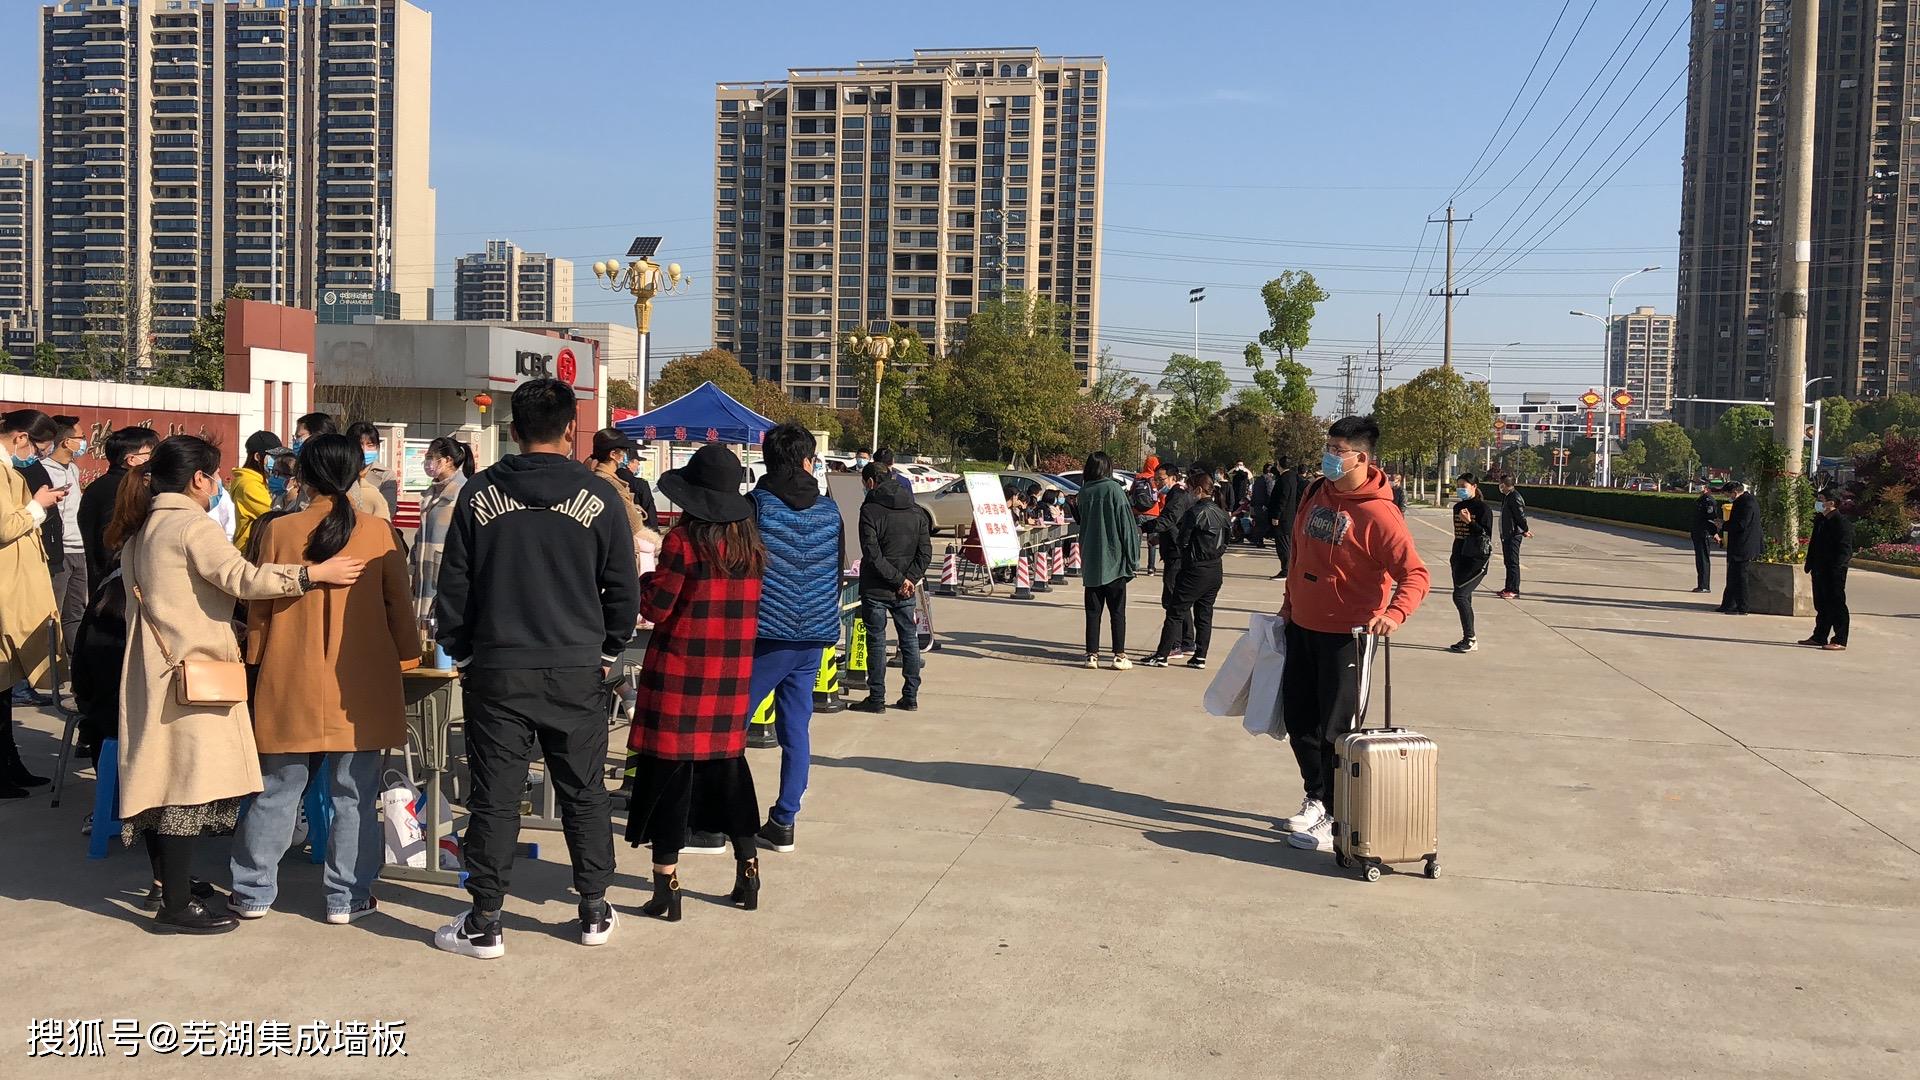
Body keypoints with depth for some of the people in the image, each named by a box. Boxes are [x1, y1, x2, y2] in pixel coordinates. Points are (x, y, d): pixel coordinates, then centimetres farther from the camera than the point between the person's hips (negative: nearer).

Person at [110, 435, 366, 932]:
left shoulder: (140, 529, 16)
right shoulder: (192, 526, -14)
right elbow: (241, 577, -27)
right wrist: (314, 573, -26)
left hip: (152, 673, 10)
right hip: (192, 676, -10)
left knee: (161, 780, 14)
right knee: (186, 785, -6)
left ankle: (171, 884, 24)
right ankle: (176, 907, -2)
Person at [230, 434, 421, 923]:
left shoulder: (278, 531, -3)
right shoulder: (378, 532, -5)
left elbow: (259, 607, 4)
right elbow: (399, 605, 1)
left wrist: (257, 660, 17)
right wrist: (407, 658, 13)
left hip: (291, 685, 1)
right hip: (361, 687, -1)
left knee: (276, 791, 13)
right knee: (354, 797, 7)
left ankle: (253, 892, 21)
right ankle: (347, 898, 13)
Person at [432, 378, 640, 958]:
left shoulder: (479, 493, -2)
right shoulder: (598, 496, -4)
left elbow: (453, 586, 1)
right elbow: (624, 589, 1)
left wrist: (461, 655, 12)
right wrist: (606, 652, 13)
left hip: (496, 671, 0)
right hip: (577, 671, 1)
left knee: (494, 797, 6)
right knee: (583, 792, 12)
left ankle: (484, 925, 13)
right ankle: (594, 912, 22)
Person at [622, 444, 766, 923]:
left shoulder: (684, 539, -12)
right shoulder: (750, 540, 5)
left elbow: (656, 607, -10)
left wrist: (643, 582, 9)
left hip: (680, 671, -5)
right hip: (732, 673, 6)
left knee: (669, 768, 1)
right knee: (728, 762, 16)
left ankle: (666, 885, 5)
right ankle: (747, 873, 22)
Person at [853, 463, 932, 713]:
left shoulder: (870, 511, -11)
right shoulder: (916, 512, 6)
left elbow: (872, 554, -18)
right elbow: (925, 553, 0)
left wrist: (900, 579, -13)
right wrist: (909, 579, -5)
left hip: (875, 589, -4)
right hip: (905, 591, 5)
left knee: (876, 641, 3)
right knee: (910, 639, 13)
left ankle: (877, 698, 8)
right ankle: (910, 696, 17)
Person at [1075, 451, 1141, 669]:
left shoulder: (1084, 492, 3)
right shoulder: (1113, 489, -9)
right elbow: (1127, 524, -8)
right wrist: (1132, 558, -3)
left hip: (1090, 562, 3)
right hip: (1114, 561, -3)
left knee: (1093, 610, 8)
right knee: (1117, 611, 3)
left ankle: (1092, 654, 6)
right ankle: (1119, 655, 3)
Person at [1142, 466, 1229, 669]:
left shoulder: (1195, 511, -16)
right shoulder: (1221, 513, 9)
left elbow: (1182, 540, -13)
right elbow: (1224, 542, 14)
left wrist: (1173, 531, 4)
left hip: (1195, 570, -8)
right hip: (1215, 572, 8)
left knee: (1175, 612, -1)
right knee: (1204, 615, 12)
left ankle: (1162, 655, 1)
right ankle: (1200, 656, 13)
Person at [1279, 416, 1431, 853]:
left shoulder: (1378, 513, -18)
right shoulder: (1316, 494, 5)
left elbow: (1415, 574, -22)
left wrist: (1394, 613, -39)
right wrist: (1289, 603, 21)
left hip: (1345, 635, -7)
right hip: (1302, 626, 7)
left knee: (1334, 730, -1)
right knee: (1299, 719, 16)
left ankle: (1337, 822, 11)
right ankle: (1316, 799, 35)